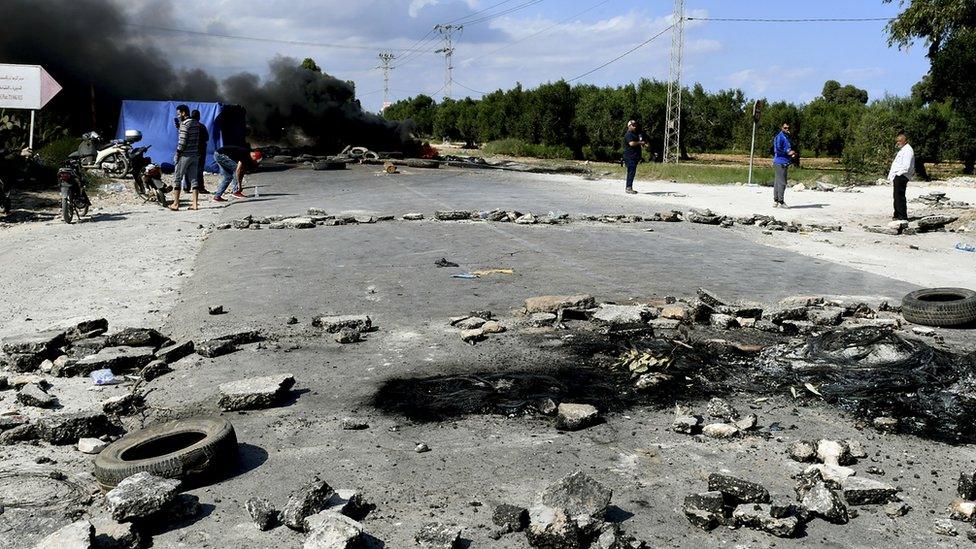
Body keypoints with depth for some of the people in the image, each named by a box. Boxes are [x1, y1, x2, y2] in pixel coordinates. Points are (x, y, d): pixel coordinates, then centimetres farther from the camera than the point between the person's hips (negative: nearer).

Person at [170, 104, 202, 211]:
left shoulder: (184, 124, -13)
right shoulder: (196, 123, 10)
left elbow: (182, 141, -18)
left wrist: (177, 153, -10)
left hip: (185, 155, -7)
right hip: (195, 154, 7)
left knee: (177, 178, 1)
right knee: (193, 179, 7)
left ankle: (176, 204, 2)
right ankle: (195, 204, 5)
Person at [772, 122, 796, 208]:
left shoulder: (787, 137, 19)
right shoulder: (779, 137, -11)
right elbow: (777, 150, -19)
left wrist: (792, 153, 11)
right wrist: (788, 153, -15)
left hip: (784, 163, 10)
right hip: (780, 163, -10)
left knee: (777, 182, 11)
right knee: (782, 182, -9)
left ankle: (776, 201, 14)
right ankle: (781, 202, -6)